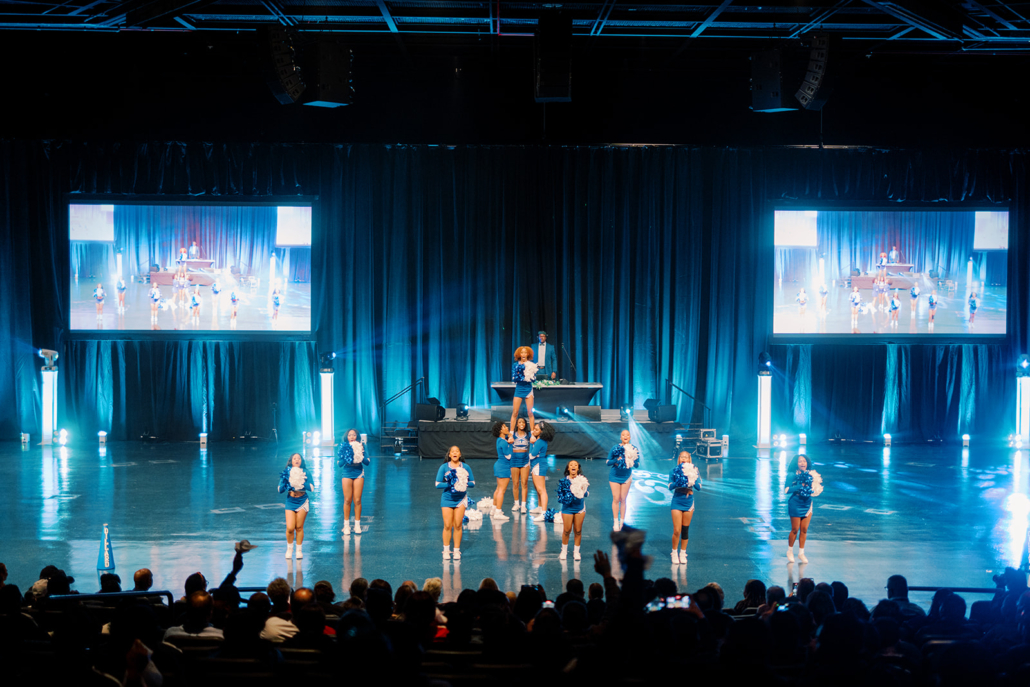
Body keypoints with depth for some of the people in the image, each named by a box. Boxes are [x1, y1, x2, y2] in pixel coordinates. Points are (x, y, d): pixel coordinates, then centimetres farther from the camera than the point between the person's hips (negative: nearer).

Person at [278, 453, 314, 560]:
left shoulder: (305, 473, 0)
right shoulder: (286, 473, 2)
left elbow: (311, 488, -9)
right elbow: (280, 490, 0)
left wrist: (301, 482, -20)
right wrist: (285, 481, -17)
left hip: (302, 502, 0)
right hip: (290, 502, 0)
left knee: (299, 527, 0)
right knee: (290, 528, -9)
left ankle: (299, 550, 16)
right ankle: (289, 548, 16)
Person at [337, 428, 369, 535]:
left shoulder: (361, 447, 3)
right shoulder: (343, 447, 2)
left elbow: (367, 462, -2)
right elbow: (339, 464, -1)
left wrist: (360, 457, -19)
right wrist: (345, 458, -17)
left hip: (358, 474, 0)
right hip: (347, 474, 0)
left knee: (357, 500, -2)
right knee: (347, 500, -1)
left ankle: (357, 525, 6)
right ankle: (346, 525, 7)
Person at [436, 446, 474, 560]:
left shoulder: (466, 467, 2)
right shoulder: (444, 467, -2)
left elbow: (473, 483, 6)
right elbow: (437, 484, -4)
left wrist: (465, 483, -14)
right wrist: (449, 484, -18)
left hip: (461, 499, 1)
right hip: (447, 498, -1)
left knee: (458, 525, -1)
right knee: (447, 526, -3)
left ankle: (457, 551, 8)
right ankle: (446, 551, 8)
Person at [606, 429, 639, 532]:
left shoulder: (634, 449, -3)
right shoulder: (615, 448, -6)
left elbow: (637, 465, -1)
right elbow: (608, 462, -3)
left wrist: (631, 461, -21)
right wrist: (616, 460, -21)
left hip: (626, 476, 1)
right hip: (615, 476, -1)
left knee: (623, 499, 5)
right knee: (616, 499, -2)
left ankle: (622, 522, 13)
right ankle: (616, 523, 5)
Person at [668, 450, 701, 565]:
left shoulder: (693, 471, 0)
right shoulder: (674, 471, -1)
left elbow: (699, 487, -8)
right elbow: (670, 487, -11)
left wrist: (691, 480, -23)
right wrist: (679, 481, -26)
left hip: (688, 502, 1)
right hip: (677, 501, -1)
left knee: (685, 530, 8)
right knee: (677, 531, -5)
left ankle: (683, 553, 21)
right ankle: (674, 553, 12)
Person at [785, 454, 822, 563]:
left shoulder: (811, 474, 3)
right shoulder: (793, 475, -7)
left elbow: (817, 488, 6)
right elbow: (786, 490, -16)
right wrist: (801, 486, -20)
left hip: (807, 504, 4)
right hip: (795, 504, -3)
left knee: (804, 530, 5)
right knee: (795, 530, 1)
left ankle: (801, 553, 17)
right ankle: (790, 551, 19)